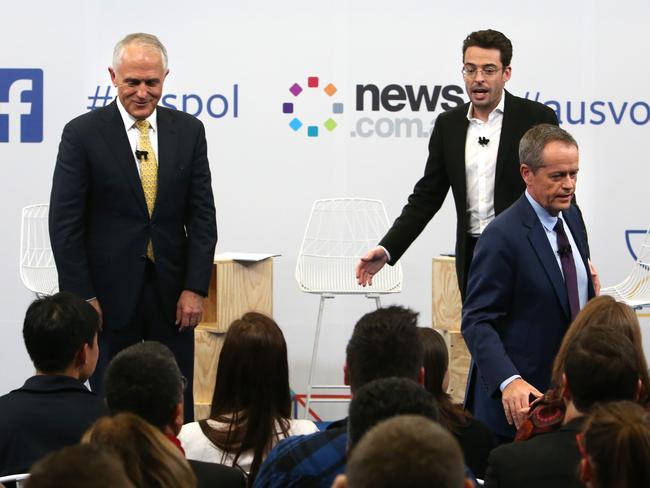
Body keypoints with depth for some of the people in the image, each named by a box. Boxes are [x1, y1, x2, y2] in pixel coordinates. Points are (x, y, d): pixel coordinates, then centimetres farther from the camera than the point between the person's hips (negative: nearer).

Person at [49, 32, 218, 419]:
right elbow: (65, 223, -6)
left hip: (172, 291, 2)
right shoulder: (82, 134, -5)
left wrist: (196, 287, -4)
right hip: (110, 293, -2)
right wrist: (81, 296, -10)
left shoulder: (189, 131, 4)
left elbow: (202, 215, 4)